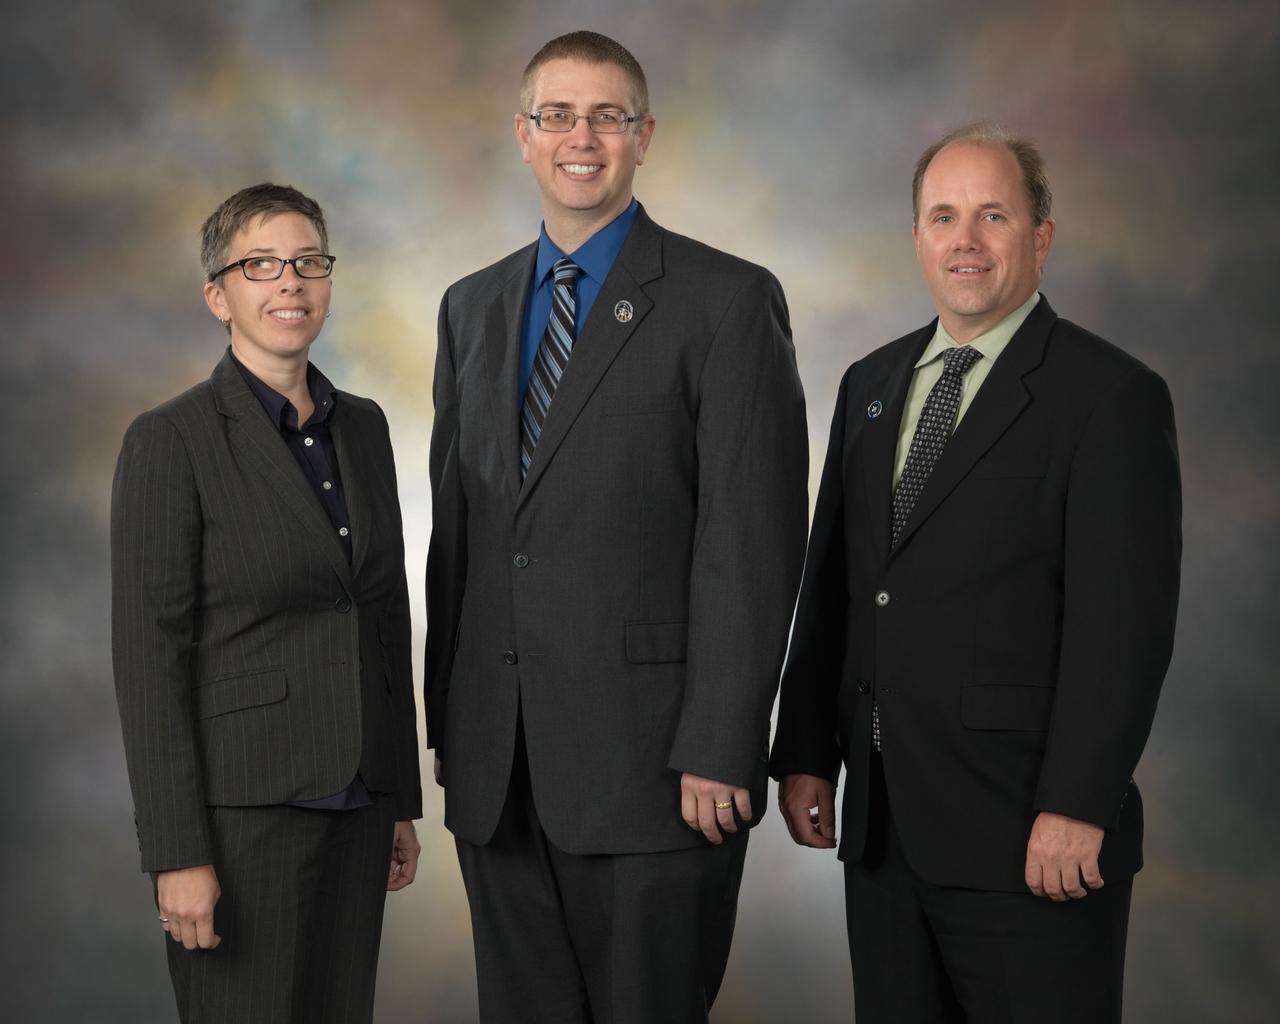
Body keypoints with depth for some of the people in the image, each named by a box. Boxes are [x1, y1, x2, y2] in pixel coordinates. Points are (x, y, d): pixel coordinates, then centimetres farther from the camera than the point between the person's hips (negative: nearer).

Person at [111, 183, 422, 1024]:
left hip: (355, 803, 6)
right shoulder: (171, 441, -10)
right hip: (241, 804, -6)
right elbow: (149, 656, -13)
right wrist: (178, 853, -15)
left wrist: (402, 800, 13)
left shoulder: (363, 426, 9)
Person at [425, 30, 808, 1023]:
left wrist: (719, 751, -15)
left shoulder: (730, 301, -4)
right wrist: (445, 719, 12)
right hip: (494, 763, 5)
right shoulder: (471, 307, 14)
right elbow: (455, 522, 16)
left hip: (650, 756, -5)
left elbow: (753, 541, -10)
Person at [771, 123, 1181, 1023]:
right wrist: (805, 753, 9)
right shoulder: (871, 385, 14)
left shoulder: (1112, 396, -7)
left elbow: (1124, 620, -13)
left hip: (1030, 837, -6)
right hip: (883, 825, 6)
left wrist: (1076, 810, -17)